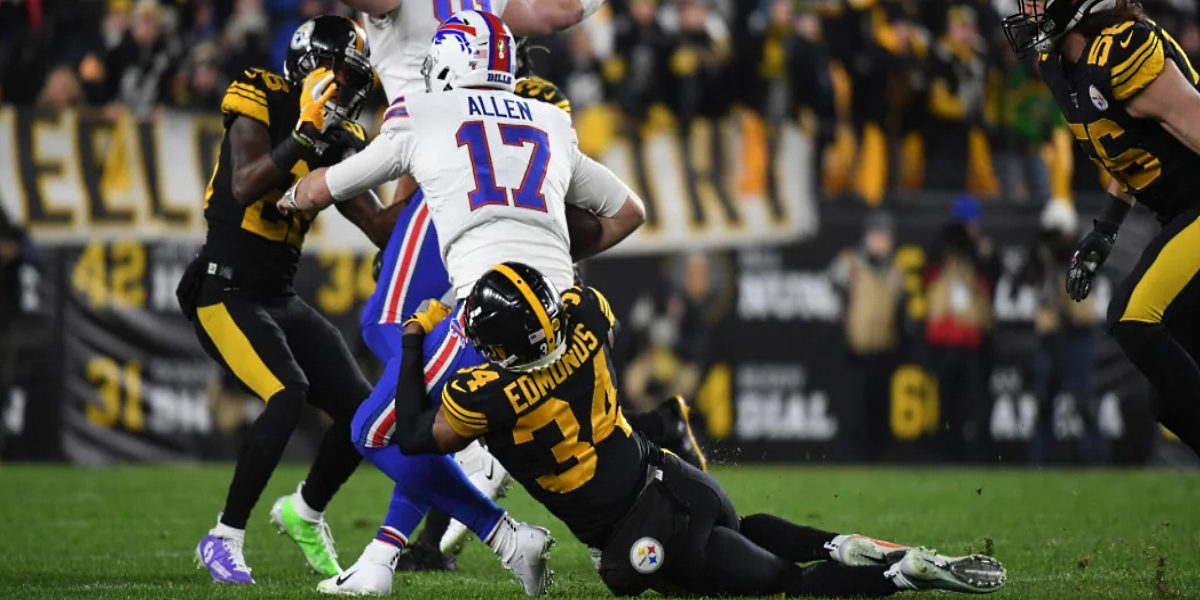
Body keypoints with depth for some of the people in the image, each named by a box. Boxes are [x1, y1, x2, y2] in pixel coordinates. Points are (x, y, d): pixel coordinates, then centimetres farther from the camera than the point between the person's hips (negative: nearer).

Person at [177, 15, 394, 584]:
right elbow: (245, 187, -28)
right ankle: (224, 538, -14)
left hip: (281, 299, 8)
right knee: (288, 395, -27)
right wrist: (305, 137, -33)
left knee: (361, 408, 0)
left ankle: (305, 513, 27)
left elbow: (382, 227, 8)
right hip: (225, 293, -8)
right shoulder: (261, 107, -11)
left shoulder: (335, 139, 9)